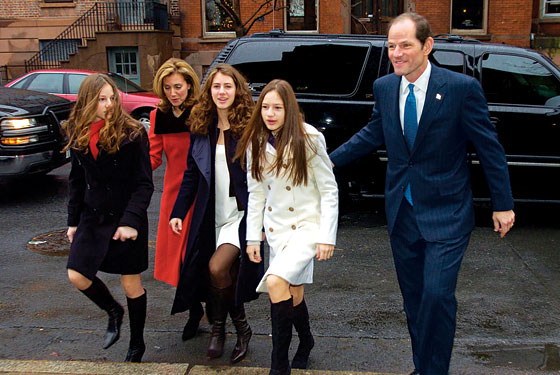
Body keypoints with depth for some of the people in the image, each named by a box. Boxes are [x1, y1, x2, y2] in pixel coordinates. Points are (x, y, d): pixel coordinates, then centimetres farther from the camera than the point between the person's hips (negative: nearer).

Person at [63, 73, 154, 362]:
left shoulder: (132, 133, -13)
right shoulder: (77, 134, 3)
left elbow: (144, 183, -13)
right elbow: (76, 180, 11)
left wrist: (131, 221, -21)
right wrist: (73, 220, 11)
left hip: (126, 219, -5)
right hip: (93, 217, 5)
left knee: (131, 284, 6)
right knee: (77, 276, -1)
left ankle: (136, 344, 27)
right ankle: (113, 311, 30)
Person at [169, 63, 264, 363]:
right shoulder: (201, 129, 7)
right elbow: (191, 175, 12)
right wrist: (178, 212, 8)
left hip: (242, 215, -5)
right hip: (212, 217, 6)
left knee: (217, 267, -21)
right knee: (209, 274, 8)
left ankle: (219, 327, 5)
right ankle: (241, 328, 29)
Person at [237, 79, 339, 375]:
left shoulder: (309, 139, -11)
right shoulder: (256, 143, 3)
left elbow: (329, 190, -9)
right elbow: (256, 193, 9)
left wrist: (327, 237, -13)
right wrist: (253, 237, 6)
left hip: (307, 225, -5)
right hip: (276, 227, 5)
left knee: (276, 281, -24)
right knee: (293, 292, 13)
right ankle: (305, 342, 41)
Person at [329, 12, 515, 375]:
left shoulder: (461, 87, -13)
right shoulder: (384, 87, 1)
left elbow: (489, 147, -6)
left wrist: (503, 205, -3)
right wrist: (329, 160, 12)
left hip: (446, 213, -5)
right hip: (402, 210, 5)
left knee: (437, 295, -13)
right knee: (413, 297, 14)